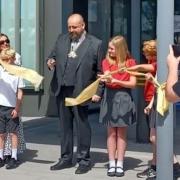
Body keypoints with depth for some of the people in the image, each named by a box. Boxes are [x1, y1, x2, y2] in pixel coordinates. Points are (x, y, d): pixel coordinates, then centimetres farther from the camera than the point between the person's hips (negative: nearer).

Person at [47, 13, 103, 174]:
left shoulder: (95, 43, -2)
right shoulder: (61, 39, 12)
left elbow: (100, 70, -1)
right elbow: (53, 55, 20)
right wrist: (50, 62, -5)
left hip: (80, 91, -5)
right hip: (61, 89, 5)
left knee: (82, 126, 1)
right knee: (65, 125, 12)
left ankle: (84, 161, 13)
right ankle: (66, 158, 23)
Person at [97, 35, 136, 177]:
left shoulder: (130, 62, -1)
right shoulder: (106, 61, 3)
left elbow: (133, 83, -6)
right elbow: (107, 77, -13)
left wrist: (116, 81, -18)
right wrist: (107, 79, -36)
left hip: (124, 97, -1)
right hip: (110, 97, 1)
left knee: (121, 132, 4)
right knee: (111, 133, 5)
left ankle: (120, 164, 10)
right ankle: (112, 164, 10)